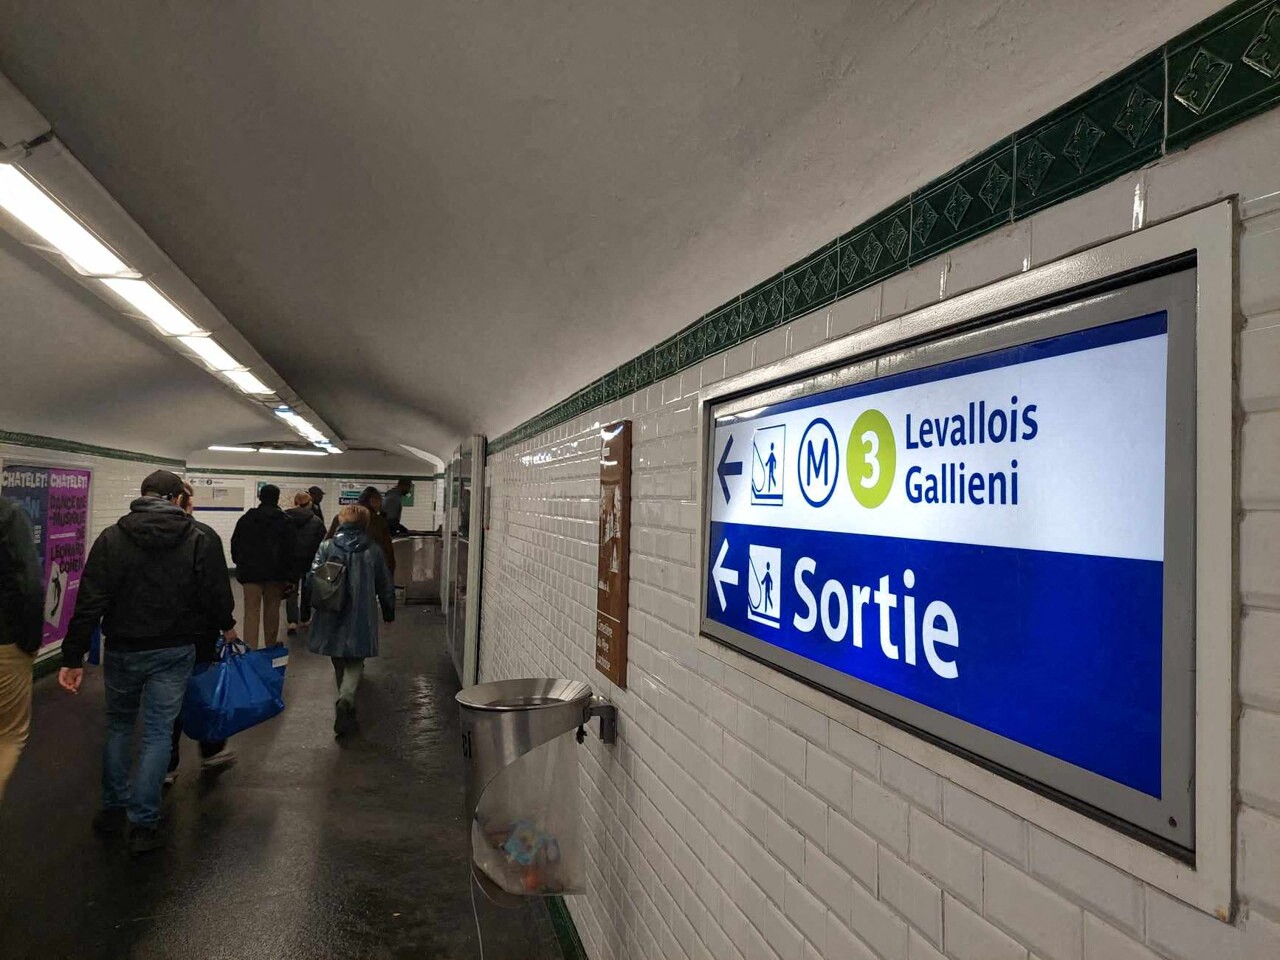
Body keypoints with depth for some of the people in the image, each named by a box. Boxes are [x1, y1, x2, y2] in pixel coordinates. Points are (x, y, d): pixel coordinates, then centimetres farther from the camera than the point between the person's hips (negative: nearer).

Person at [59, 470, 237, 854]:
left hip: (122, 650, 1)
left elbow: (89, 603, -9)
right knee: (158, 733, 7)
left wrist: (73, 657, -5)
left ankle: (113, 809, 28)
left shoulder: (111, 537, -6)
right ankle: (143, 823, 9)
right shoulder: (200, 540, -7)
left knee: (118, 725, 21)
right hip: (175, 651, -1)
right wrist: (226, 625, 16)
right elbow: (217, 593, -4)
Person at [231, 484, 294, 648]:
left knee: (252, 611, -2)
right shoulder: (284, 521, -3)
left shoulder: (246, 518, 3)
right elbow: (289, 550, -6)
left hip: (251, 570, 1)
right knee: (272, 609, 12)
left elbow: (235, 544, 8)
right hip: (276, 572, 0)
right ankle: (270, 647, 23)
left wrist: (240, 564, 19)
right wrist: (288, 574, -2)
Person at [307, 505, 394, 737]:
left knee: (339, 664, 17)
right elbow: (385, 586, 5)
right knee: (355, 664, 7)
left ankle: (346, 713, 28)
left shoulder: (326, 547, -2)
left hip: (331, 616, 2)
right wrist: (389, 612, 19)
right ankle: (346, 698, -21)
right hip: (360, 619, -2)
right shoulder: (373, 551, -2)